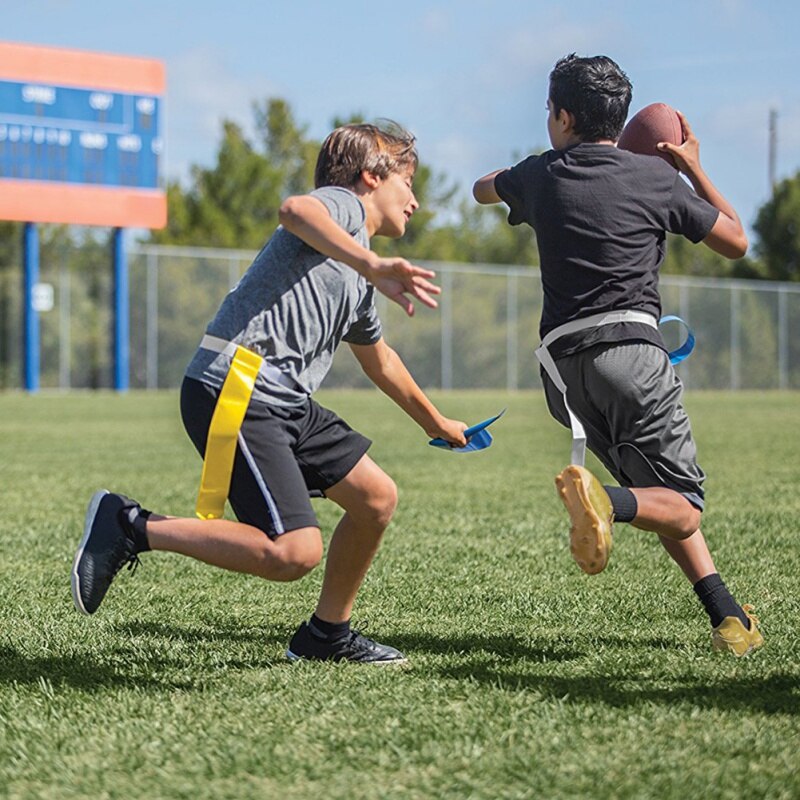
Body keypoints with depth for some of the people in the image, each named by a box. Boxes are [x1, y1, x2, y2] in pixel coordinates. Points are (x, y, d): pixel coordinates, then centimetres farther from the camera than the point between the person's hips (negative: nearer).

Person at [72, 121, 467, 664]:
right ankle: (130, 526, -8)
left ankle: (327, 634, 23)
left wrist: (437, 423, 56)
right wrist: (372, 266, -34)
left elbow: (379, 360, 44)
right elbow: (295, 211, -25)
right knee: (293, 552, -19)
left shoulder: (358, 281, 28)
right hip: (235, 390, -10)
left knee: (378, 497, 9)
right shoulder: (342, 204, 1)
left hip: (286, 401, 10)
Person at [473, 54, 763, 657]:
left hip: (564, 366, 4)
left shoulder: (540, 177, 11)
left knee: (665, 500, 15)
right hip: (631, 352, -4)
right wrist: (694, 168, 24)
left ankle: (727, 617, 3)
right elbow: (736, 242, 16)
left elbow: (482, 189, 37)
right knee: (683, 509, -1)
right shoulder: (656, 178, 4)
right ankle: (608, 500, -32)